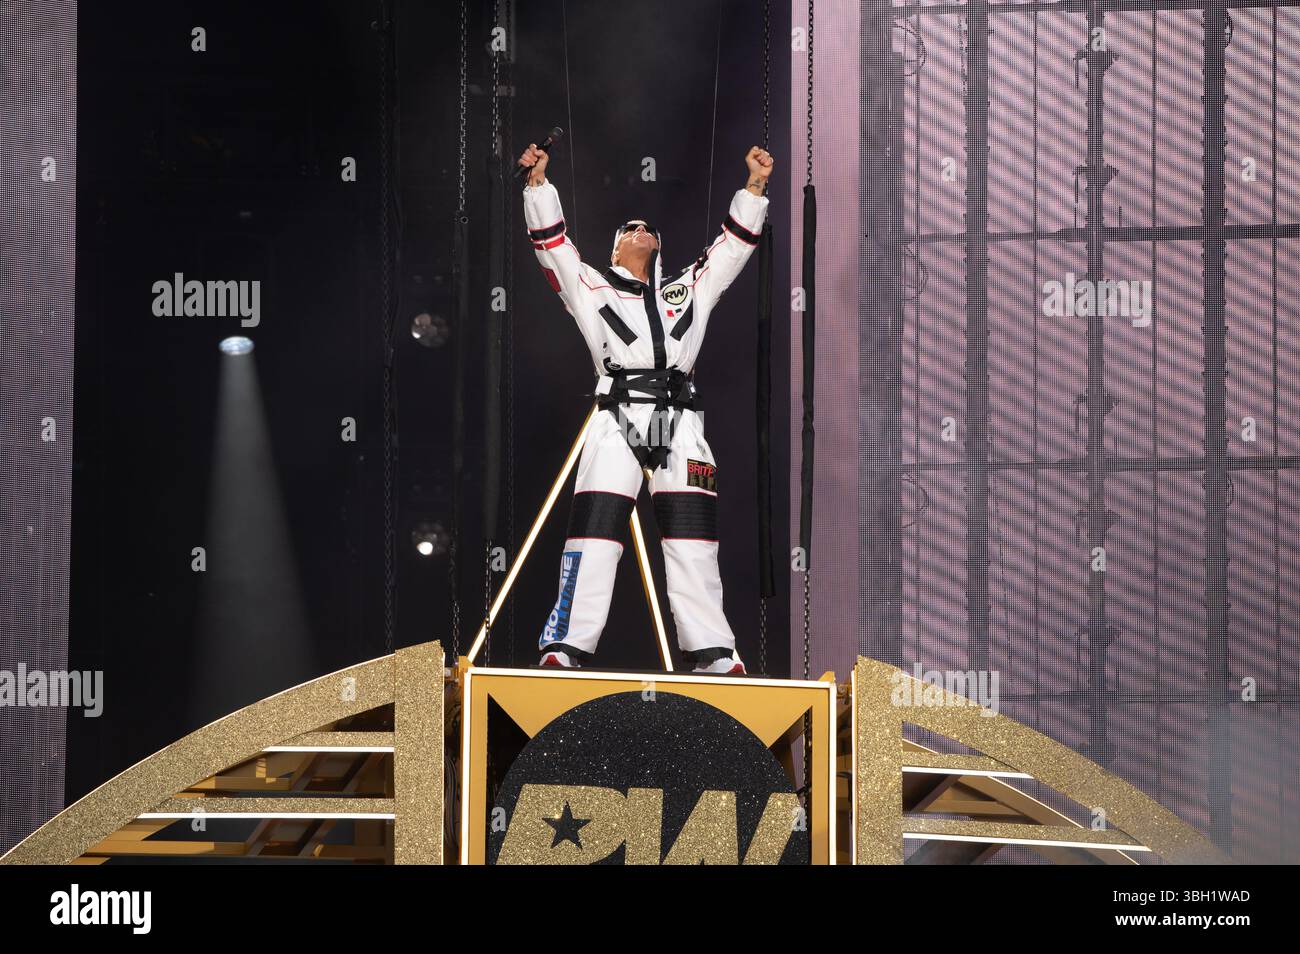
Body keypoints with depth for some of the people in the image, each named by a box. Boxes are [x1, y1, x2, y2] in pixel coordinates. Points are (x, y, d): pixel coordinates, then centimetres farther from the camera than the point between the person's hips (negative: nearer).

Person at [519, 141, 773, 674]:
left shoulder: (690, 291, 29)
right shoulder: (591, 289, 22)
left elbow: (734, 245, 26)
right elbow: (551, 242, 13)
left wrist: (755, 186, 18)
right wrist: (538, 182, 2)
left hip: (680, 426, 2)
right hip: (616, 423, -2)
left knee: (693, 543, -2)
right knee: (594, 538, -12)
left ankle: (714, 654, -1)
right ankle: (564, 649, -14)